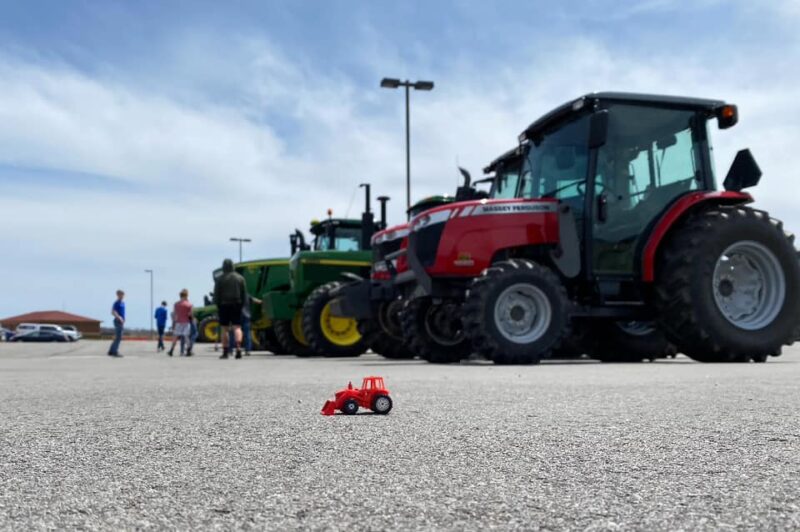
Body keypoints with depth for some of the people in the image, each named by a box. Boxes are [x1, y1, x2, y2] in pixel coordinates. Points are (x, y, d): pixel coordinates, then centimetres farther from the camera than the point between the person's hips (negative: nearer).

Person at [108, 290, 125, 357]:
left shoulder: (123, 303, 15)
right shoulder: (116, 303, -12)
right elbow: (113, 312, -20)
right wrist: (119, 318, -28)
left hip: (121, 322, 9)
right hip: (118, 321, -9)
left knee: (117, 337, 12)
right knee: (118, 337, -8)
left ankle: (111, 352, 17)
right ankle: (115, 352, -4)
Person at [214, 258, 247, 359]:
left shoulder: (219, 279, 0)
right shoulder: (240, 278, 7)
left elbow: (216, 294, -2)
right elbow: (244, 294, 6)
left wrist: (218, 305, 5)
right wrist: (242, 304, 9)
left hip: (224, 305, -1)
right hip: (237, 305, 1)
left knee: (225, 329, 6)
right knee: (237, 327, -2)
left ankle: (225, 352, 7)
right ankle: (238, 348, -21)